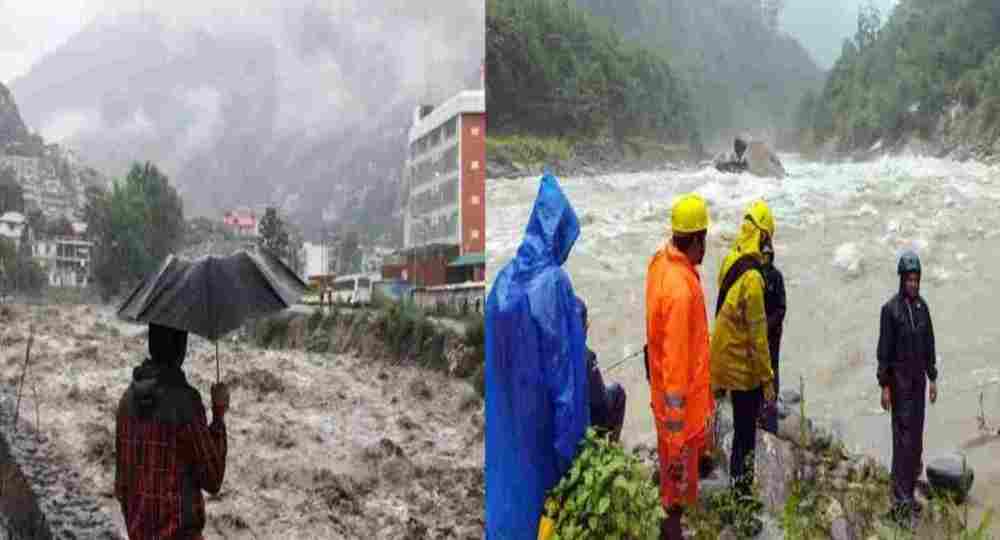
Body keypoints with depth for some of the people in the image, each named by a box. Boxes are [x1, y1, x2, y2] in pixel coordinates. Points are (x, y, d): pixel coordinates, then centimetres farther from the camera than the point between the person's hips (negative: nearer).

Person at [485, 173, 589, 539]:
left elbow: (494, 350, 7)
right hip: (540, 409, -5)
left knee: (507, 473, 14)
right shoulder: (554, 281, -16)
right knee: (543, 473, 9)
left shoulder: (505, 278, 1)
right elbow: (562, 358, -17)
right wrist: (568, 431, -12)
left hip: (504, 411, 5)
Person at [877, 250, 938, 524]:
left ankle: (908, 489, 18)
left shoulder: (922, 306, 7)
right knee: (903, 435, -9)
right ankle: (901, 497, -7)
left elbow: (929, 344, 14)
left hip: (919, 378, 6)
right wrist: (884, 386, -11)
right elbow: (884, 349, -9)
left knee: (916, 434, 9)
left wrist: (932, 378, 12)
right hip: (899, 378, -6)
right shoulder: (891, 309, -10)